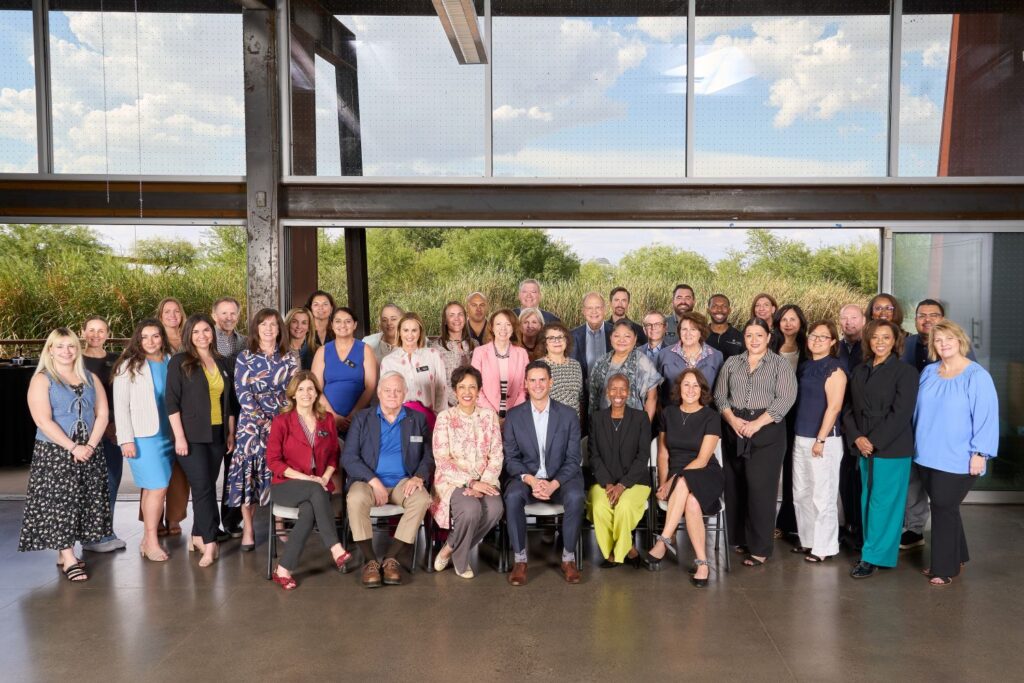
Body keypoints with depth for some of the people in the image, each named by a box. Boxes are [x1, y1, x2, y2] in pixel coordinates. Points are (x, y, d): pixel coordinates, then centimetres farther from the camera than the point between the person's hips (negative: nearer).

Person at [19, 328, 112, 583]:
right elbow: (43, 421, -12)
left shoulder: (91, 378, 11)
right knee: (59, 503, -4)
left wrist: (90, 445, -8)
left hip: (89, 452, 5)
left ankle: (65, 551, 15)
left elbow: (102, 414, 6)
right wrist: (73, 448, -17)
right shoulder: (41, 380, -3)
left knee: (85, 503, 4)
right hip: (54, 453, -4)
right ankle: (68, 560, -1)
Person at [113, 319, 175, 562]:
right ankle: (152, 541, 3)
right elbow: (120, 405, -4)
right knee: (158, 488, -9)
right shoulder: (129, 366, -2)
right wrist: (126, 439, -11)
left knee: (152, 489, 8)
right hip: (143, 436, -4)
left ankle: (148, 539, 18)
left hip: (168, 435, 4)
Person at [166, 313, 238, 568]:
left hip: (217, 435, 5)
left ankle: (198, 537, 20)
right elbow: (172, 401, -7)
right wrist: (179, 436, -13)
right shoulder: (179, 362, -1)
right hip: (192, 436, -4)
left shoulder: (223, 363, 13)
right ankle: (210, 542, -5)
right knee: (203, 487, -9)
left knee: (207, 487, 8)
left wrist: (231, 433, 12)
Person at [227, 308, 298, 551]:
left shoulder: (289, 358, 9)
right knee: (249, 469, -7)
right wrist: (263, 421, -11)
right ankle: (248, 529, 0)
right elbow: (242, 392, -3)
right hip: (253, 422, -1)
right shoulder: (244, 357, 5)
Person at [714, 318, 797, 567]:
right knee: (735, 487, 6)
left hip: (767, 431, -4)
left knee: (761, 488, -6)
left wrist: (757, 424, -16)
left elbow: (785, 399, -9)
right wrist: (733, 420, -9)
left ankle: (760, 548, 1)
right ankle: (739, 538, 19)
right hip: (734, 431, 4)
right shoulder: (732, 363, 13)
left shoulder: (780, 364, 2)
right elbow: (720, 395, 9)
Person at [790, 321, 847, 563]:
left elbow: (834, 407, -16)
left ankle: (824, 547, 9)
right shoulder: (804, 366, 12)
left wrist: (821, 439, -18)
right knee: (801, 494, 14)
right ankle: (807, 540, 26)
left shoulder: (834, 368, -10)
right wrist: (799, 435, 12)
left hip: (824, 439, -8)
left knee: (822, 496, -1)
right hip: (800, 438, 8)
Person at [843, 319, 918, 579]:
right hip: (865, 448, 6)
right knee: (867, 502, 11)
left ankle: (873, 557, 7)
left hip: (892, 449, -6)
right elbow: (849, 408, 9)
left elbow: (901, 413, -13)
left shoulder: (905, 372, -7)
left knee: (883, 503, -1)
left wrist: (874, 441, -15)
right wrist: (857, 437, -6)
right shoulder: (859, 371, 10)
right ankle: (872, 550, 22)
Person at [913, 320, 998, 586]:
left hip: (956, 459, -5)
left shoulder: (977, 376, -11)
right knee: (943, 508, 13)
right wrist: (916, 443, 16)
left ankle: (945, 568, 12)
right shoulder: (928, 372, 6)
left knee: (944, 509, -1)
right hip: (928, 455, 5)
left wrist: (979, 454, -16)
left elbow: (986, 417, -13)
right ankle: (955, 558, 29)